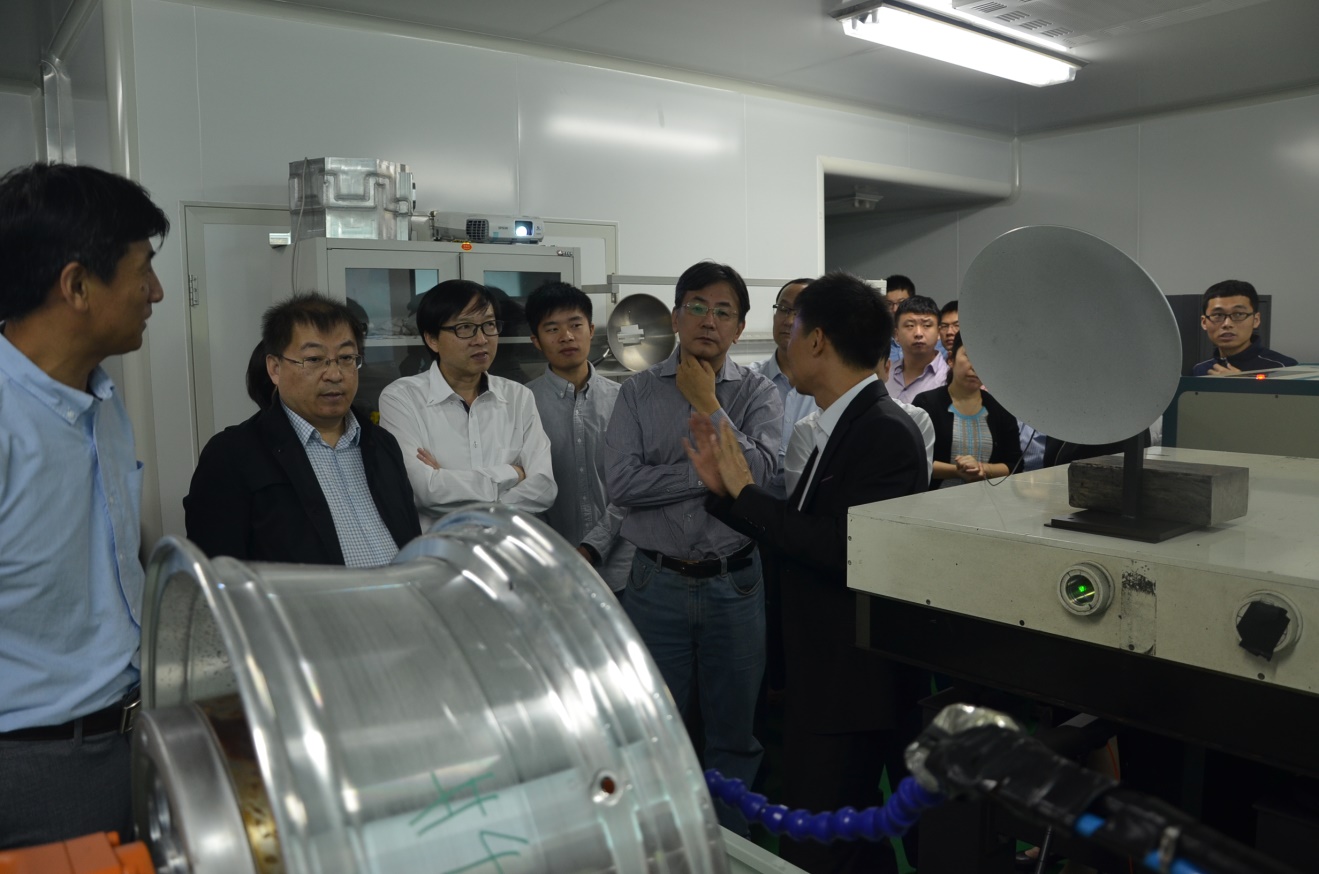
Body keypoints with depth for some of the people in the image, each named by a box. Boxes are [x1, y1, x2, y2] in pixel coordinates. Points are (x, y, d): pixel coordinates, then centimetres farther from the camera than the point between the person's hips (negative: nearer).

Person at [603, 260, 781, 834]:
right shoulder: (639, 393, 0)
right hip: (658, 585, 0)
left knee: (733, 734, 14)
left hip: (734, 585, 0)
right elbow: (620, 482, -14)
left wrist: (707, 402, -12)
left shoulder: (759, 393, 1)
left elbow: (758, 472, -16)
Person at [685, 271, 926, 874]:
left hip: (849, 684, -9)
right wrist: (724, 487, 5)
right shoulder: (841, 427, 9)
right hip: (821, 678, 10)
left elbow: (838, 549, -28)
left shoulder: (886, 433, -19)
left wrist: (746, 490, -20)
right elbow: (798, 535, 11)